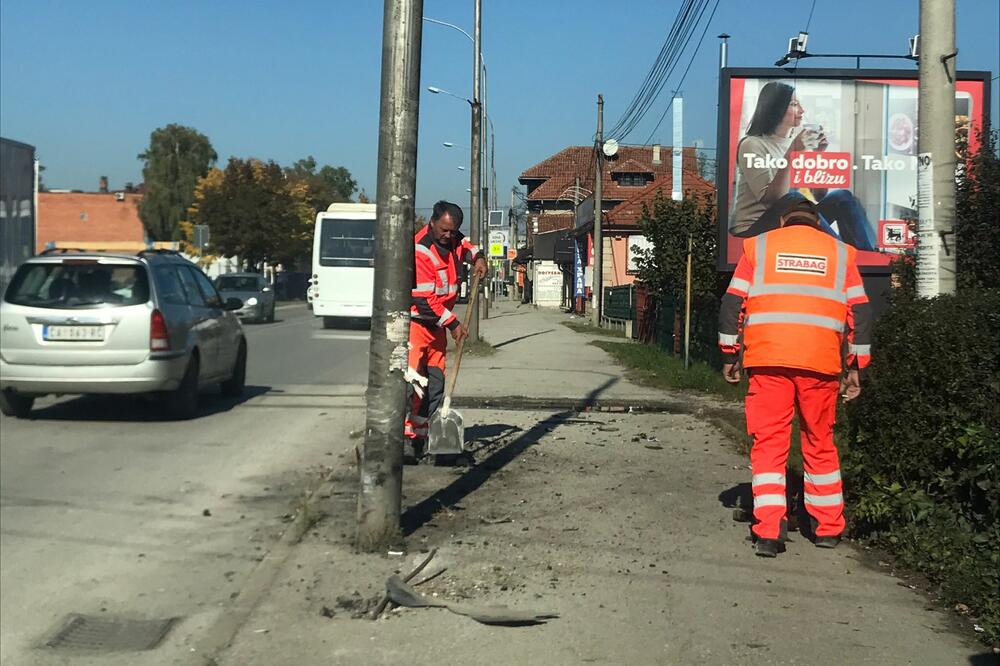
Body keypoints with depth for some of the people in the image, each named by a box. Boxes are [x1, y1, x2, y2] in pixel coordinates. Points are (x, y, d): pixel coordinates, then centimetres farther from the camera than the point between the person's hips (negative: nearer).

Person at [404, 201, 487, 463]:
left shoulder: (451, 239, 5)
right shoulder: (420, 250, -20)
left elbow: (464, 245, 32)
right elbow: (424, 299, -22)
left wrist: (478, 256, 8)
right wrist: (452, 324, -17)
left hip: (438, 325, 9)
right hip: (415, 322, -9)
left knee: (436, 384, 7)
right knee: (413, 382, -17)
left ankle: (420, 438, 13)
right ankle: (404, 440, -17)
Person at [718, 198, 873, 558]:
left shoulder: (758, 246, 12)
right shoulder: (840, 252, 16)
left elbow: (733, 302, 6)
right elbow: (860, 312, 10)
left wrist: (729, 355, 11)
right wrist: (855, 367, 13)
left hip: (767, 357, -1)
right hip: (821, 364, 1)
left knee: (769, 442, 2)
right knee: (820, 443, 15)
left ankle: (768, 530, -8)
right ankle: (828, 528, 23)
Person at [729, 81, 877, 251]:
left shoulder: (799, 140, 9)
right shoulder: (752, 145, -11)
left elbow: (819, 194, 3)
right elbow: (772, 198, -22)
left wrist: (819, 155, -8)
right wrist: (791, 154, -26)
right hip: (753, 228, -6)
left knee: (843, 197, -15)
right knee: (793, 199, -34)